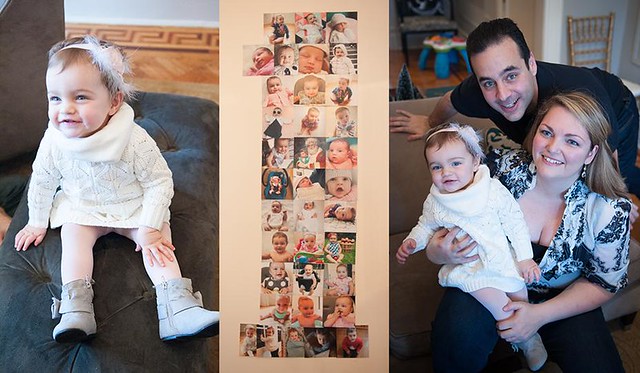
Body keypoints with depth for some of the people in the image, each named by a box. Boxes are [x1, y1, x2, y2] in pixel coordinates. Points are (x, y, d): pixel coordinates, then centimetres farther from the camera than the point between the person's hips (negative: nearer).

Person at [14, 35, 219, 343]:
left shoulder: (135, 141, -28)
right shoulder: (54, 141, -18)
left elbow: (160, 182, -18)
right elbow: (42, 181, 1)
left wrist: (150, 228, -21)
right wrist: (37, 222, 9)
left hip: (135, 207, -2)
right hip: (80, 208, 3)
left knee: (157, 242, -17)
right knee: (73, 235, -20)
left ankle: (178, 307, -23)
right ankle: (76, 308, -25)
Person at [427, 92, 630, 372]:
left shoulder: (610, 210, -16)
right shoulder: (502, 169, -17)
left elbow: (605, 282, -4)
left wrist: (541, 314, -17)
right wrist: (437, 253, -27)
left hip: (560, 299, 2)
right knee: (458, 338, -31)